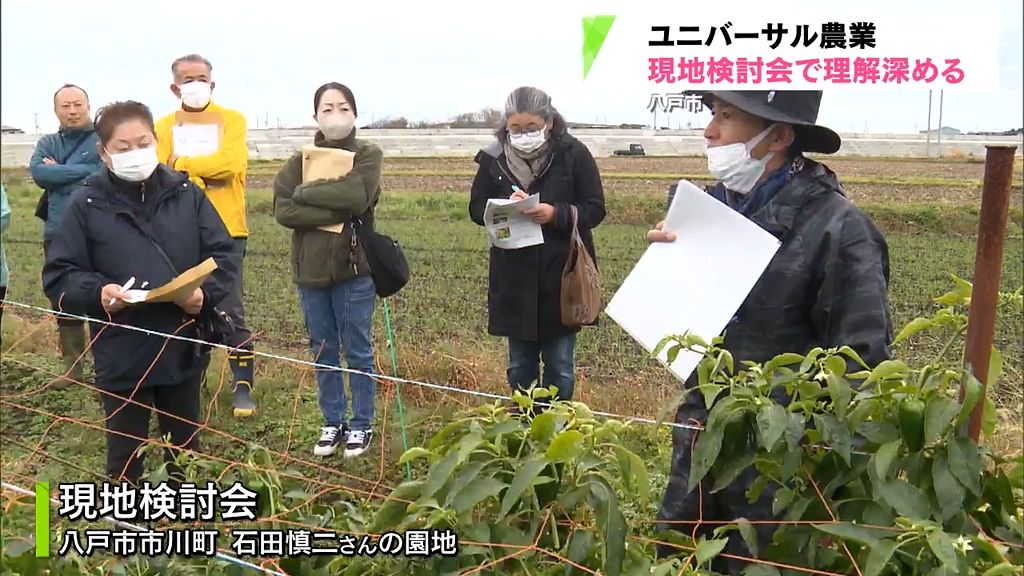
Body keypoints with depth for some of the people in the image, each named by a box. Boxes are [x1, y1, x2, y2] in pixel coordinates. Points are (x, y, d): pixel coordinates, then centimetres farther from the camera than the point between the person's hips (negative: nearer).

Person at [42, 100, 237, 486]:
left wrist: (205, 293, -17)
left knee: (185, 447, 19)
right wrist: (97, 292, -22)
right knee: (125, 451, 12)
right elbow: (58, 275, -3)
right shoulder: (87, 204, -5)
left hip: (184, 347, 2)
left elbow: (222, 255, 1)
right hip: (122, 354, -2)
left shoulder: (186, 193, 0)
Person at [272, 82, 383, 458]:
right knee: (323, 352, 12)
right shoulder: (300, 160, 6)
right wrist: (335, 212, -17)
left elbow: (356, 197, -21)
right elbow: (282, 209, -9)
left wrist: (306, 191, -11)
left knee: (357, 352, 6)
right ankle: (332, 423, 26)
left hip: (354, 268, -3)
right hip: (310, 269, 3)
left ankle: (361, 426, 19)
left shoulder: (368, 155, -2)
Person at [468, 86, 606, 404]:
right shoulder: (494, 158, -1)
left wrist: (557, 214, -23)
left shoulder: (573, 154, -7)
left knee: (560, 365, 9)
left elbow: (595, 209, -6)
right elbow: (476, 208, 4)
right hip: (514, 279, 2)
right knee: (520, 365, 14)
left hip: (562, 277, -2)